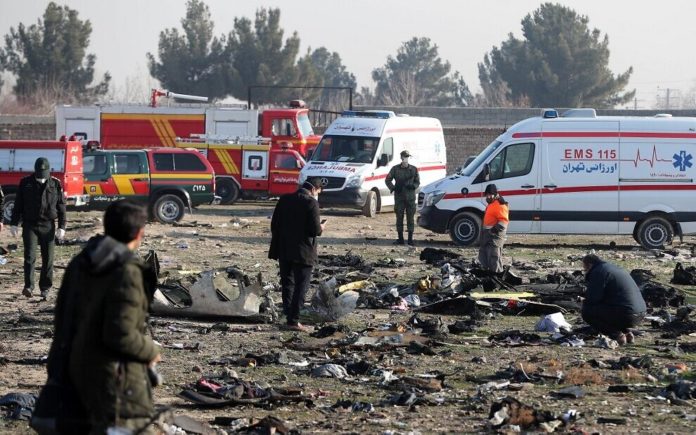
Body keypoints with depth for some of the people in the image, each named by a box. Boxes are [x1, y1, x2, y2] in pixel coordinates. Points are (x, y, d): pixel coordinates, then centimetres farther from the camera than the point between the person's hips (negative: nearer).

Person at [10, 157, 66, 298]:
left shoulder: (55, 184, 2)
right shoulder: (25, 183, 1)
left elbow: (61, 206, 5)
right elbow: (18, 205, 5)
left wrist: (61, 227, -1)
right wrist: (14, 223, 1)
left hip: (48, 226, 1)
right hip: (29, 225, -1)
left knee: (48, 259, 4)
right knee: (30, 256, -12)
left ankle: (45, 288, 14)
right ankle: (28, 286, -15)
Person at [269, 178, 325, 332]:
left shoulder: (284, 200, 5)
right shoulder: (311, 203, -13)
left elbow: (274, 224, 8)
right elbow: (314, 230, -17)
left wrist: (276, 247, 17)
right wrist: (320, 228, 6)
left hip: (284, 251, 5)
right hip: (303, 252, -5)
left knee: (287, 284, 15)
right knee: (301, 286, 1)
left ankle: (289, 316, 16)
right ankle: (294, 321, -4)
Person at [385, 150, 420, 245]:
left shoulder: (413, 169, 7)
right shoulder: (395, 169, 5)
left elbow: (418, 182, 12)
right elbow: (388, 180, 9)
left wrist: (413, 186, -10)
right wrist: (393, 188, -7)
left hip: (410, 197, 0)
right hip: (399, 197, 0)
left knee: (410, 218, 0)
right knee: (399, 217, 2)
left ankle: (410, 239, 4)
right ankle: (400, 238, 9)